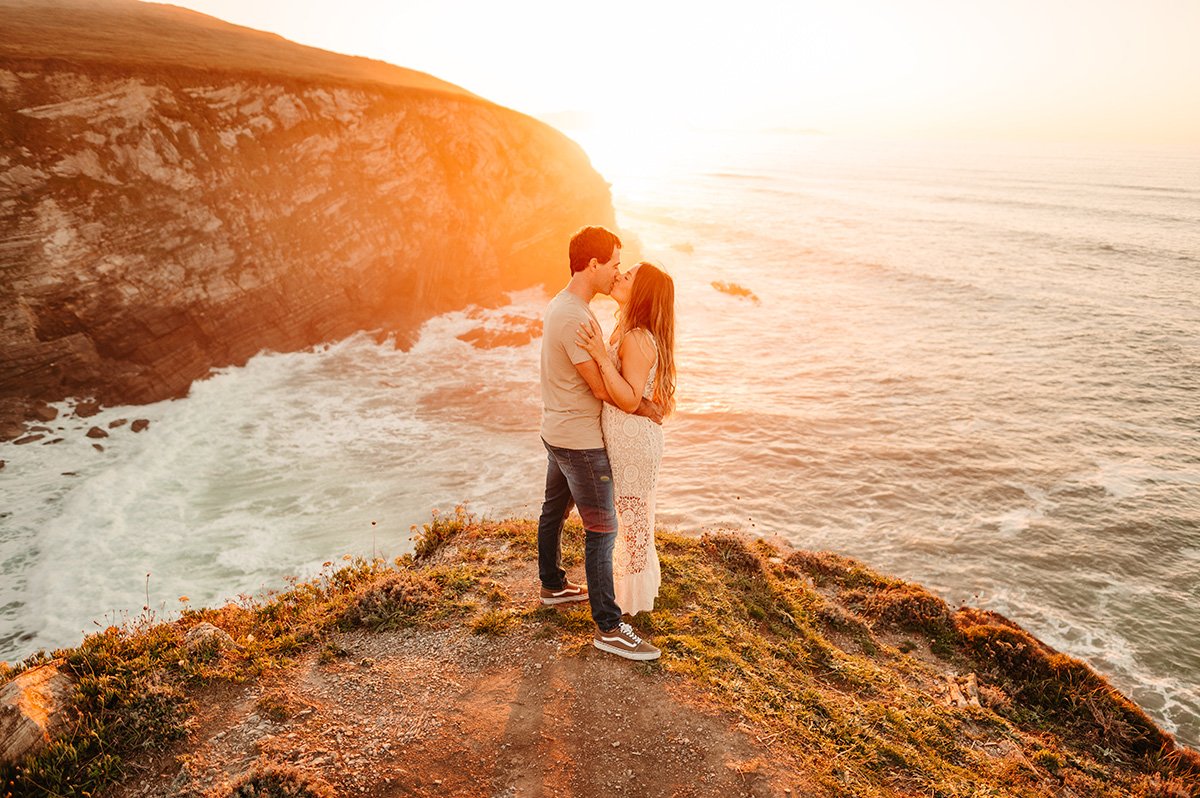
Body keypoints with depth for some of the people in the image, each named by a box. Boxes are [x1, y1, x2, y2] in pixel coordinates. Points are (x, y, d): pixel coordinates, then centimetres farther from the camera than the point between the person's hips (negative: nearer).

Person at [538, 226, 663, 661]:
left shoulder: (561, 305, 7)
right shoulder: (575, 318, -25)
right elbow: (601, 387, -22)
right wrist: (645, 408, -9)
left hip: (557, 433, 10)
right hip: (581, 442, -10)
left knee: (554, 511, 23)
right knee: (601, 530, -3)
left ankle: (552, 585, 43)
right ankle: (609, 628, 5)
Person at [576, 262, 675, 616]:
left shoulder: (636, 339, -25)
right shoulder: (628, 331, 6)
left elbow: (629, 400, -29)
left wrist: (601, 355, -34)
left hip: (633, 441, -10)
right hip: (629, 439, 10)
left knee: (632, 518, 7)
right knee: (632, 516, 24)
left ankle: (633, 598, 27)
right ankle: (632, 584, 43)